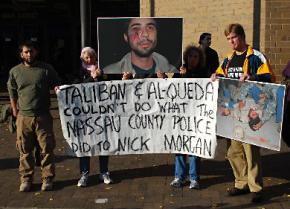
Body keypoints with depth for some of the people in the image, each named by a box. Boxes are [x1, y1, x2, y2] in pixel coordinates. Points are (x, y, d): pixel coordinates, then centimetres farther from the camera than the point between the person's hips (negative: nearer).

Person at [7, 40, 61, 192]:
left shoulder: (46, 69, 3)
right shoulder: (15, 72, 9)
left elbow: (58, 87, 11)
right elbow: (12, 94, 14)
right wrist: (15, 113, 10)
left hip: (43, 117, -1)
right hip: (23, 118, 2)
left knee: (46, 148, 1)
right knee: (24, 150, 6)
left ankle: (47, 178, 12)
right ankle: (26, 179, 18)